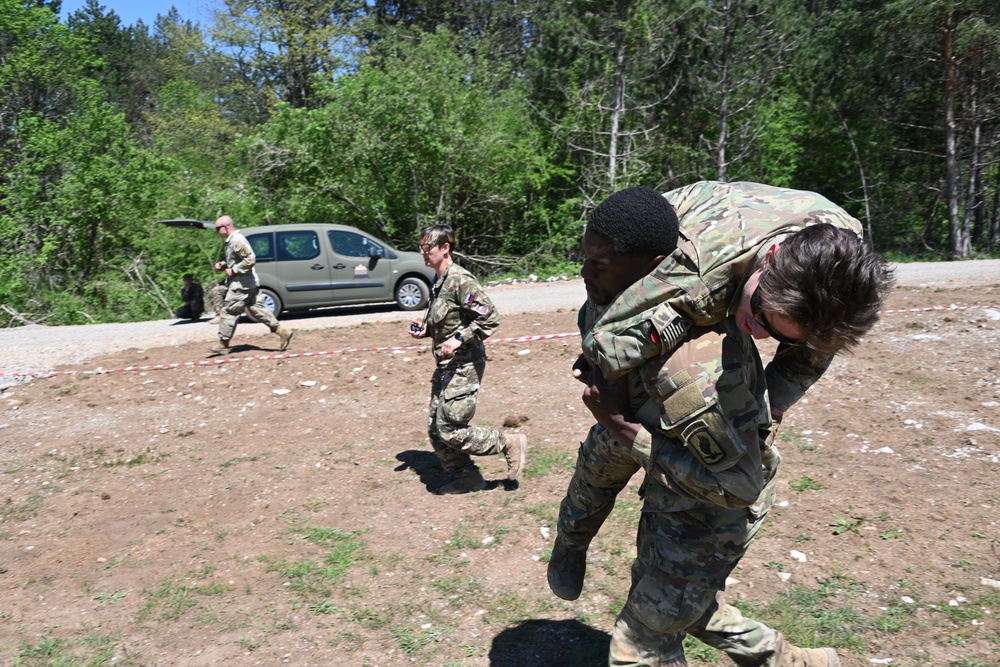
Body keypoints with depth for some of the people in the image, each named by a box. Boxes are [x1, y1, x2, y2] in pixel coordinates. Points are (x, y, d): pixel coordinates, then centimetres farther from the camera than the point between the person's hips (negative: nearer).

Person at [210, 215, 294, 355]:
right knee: (256, 309, 10)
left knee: (228, 312, -4)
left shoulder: (237, 240, -16)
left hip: (241, 285, -10)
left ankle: (223, 345, 4)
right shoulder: (231, 241, 17)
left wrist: (233, 270, -20)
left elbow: (250, 259, -25)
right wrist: (222, 265, 11)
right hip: (249, 285, 10)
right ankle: (282, 332, 7)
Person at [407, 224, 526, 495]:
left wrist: (460, 339, -24)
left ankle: (509, 444, 8)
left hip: (463, 366, -10)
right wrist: (425, 330, 6)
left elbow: (490, 318, -20)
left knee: (449, 430, -8)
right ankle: (466, 478, 26)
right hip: (445, 365, 10)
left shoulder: (460, 280, -17)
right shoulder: (438, 282, 12)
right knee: (435, 428, 12)